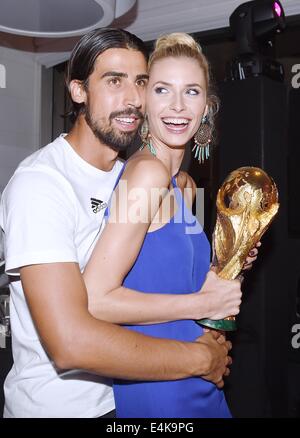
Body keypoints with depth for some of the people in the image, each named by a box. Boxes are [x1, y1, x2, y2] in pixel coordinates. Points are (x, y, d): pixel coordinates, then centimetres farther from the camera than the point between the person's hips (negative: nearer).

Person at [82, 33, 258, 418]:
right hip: (155, 389, -8)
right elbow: (94, 300, -25)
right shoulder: (147, 171, -20)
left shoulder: (184, 183, 6)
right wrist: (202, 303, -17)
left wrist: (216, 277, -1)